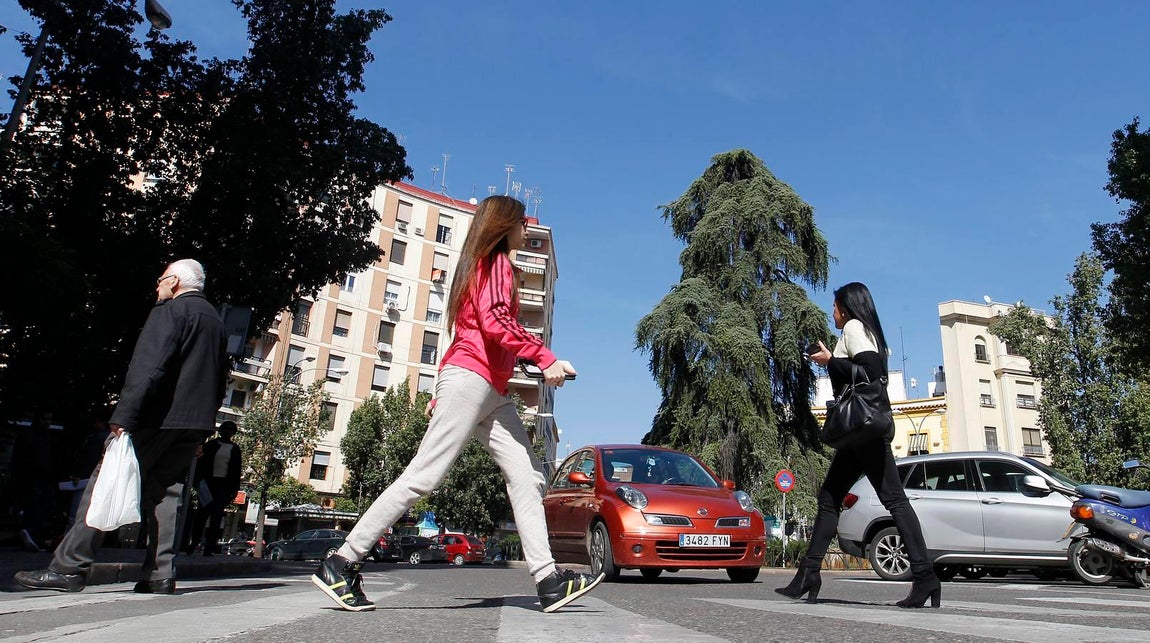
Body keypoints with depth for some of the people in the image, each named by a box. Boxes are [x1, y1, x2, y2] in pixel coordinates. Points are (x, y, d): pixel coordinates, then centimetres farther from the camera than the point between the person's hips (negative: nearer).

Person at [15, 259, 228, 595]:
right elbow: (219, 381, 21)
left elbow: (148, 367, -17)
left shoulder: (170, 311, -5)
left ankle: (69, 568, -1)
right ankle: (160, 575, 5)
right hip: (194, 423, 8)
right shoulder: (216, 322, 19)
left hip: (157, 417, -7)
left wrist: (123, 417, -21)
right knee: (165, 492, 8)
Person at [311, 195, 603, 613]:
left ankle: (548, 579, -4)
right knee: (424, 476, -11)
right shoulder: (495, 261, 0)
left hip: (490, 393, 10)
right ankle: (341, 564, -4)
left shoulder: (486, 266, 28)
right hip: (472, 379, -10)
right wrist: (545, 358, -18)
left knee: (527, 477, 0)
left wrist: (444, 395, 24)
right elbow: (494, 323, -17)